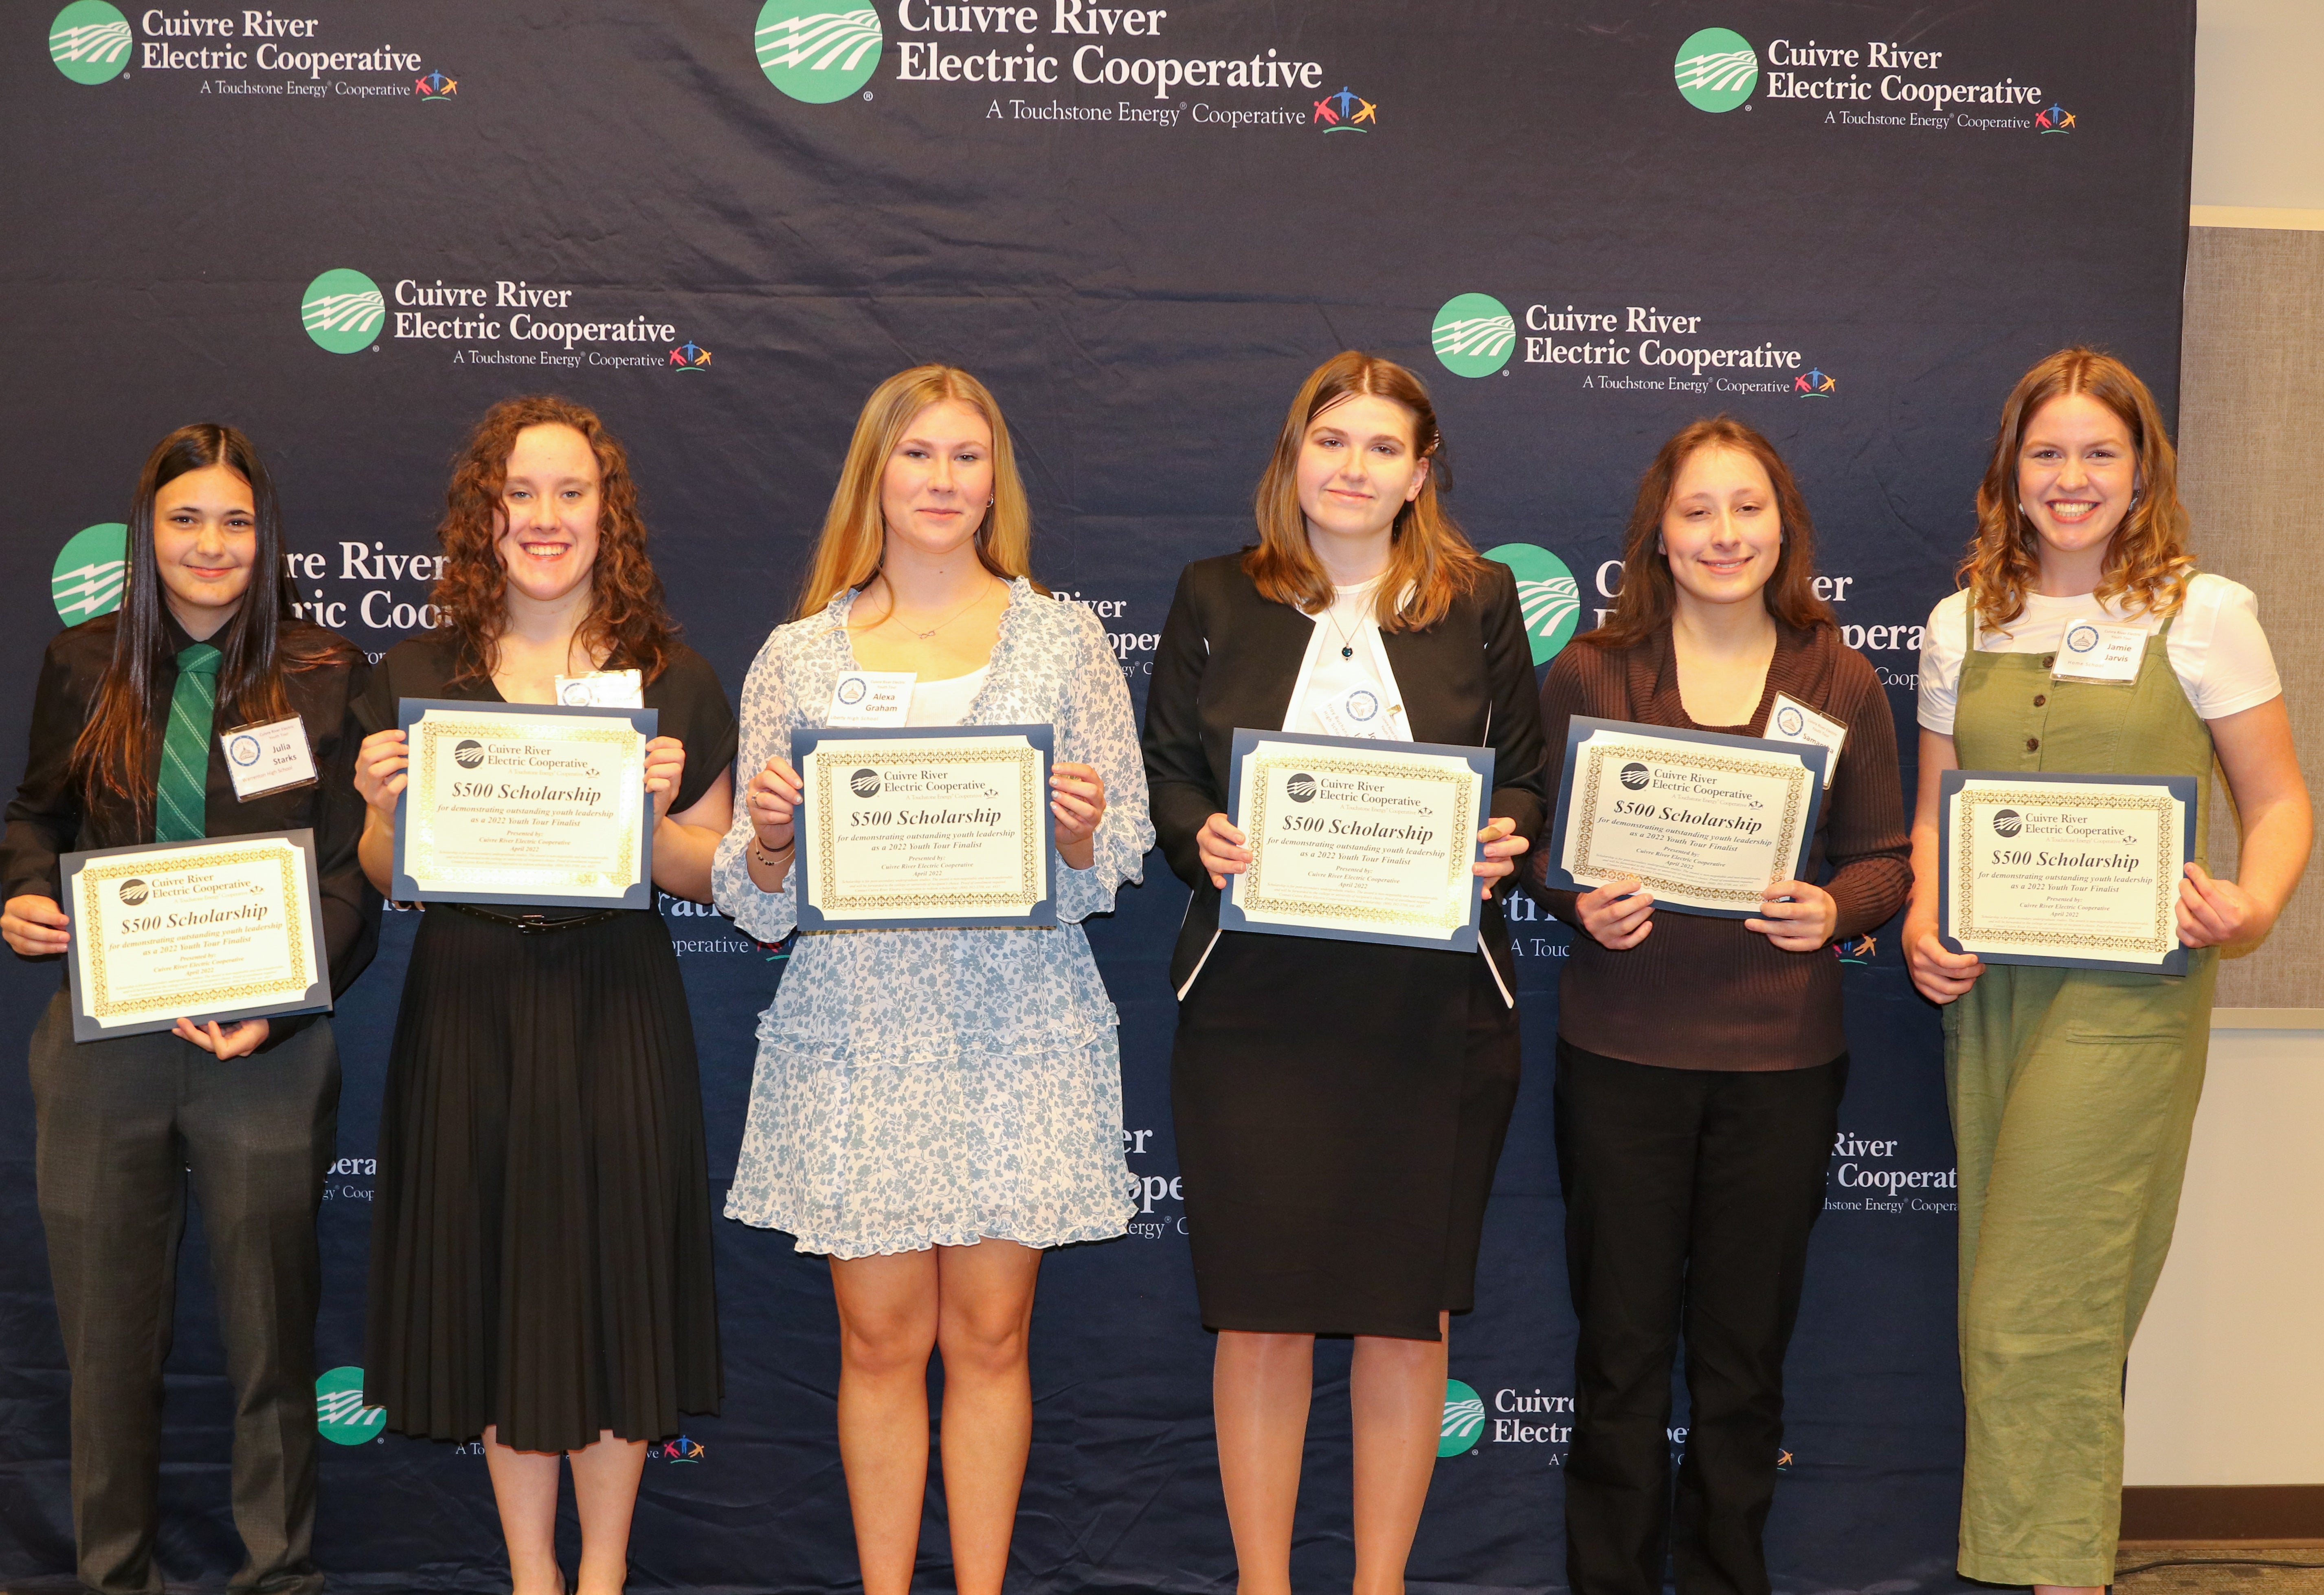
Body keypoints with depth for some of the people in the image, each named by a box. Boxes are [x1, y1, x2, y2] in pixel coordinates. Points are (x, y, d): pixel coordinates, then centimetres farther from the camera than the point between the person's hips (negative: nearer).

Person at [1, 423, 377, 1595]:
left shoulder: (325, 676, -1)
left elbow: (350, 873, -4)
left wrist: (276, 1005, -17)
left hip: (266, 1049, -2)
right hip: (103, 1046, 2)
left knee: (272, 1333, 9)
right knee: (107, 1336, 11)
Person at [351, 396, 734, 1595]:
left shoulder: (672, 681, 1)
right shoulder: (418, 677, 4)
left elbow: (714, 877, 2)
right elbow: (388, 879, 8)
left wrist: (655, 816, -17)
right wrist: (387, 808, -12)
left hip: (614, 1011, -1)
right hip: (466, 1007, 1)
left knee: (612, 1273, 5)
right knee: (496, 1280, 8)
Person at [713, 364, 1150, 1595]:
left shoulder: (1063, 639, 6)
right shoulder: (798, 656, 7)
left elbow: (1116, 866, 6)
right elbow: (759, 902, 8)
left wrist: (1081, 832, -15)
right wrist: (769, 836, -13)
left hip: (1019, 1024, 0)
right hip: (855, 1027, 1)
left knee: (989, 1332, 6)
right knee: (880, 1339, 6)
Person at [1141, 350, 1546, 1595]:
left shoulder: (1481, 604, 9)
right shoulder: (1216, 601, 9)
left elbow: (1529, 782, 11)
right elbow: (1164, 771, 10)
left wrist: (1502, 843, -10)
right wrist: (1201, 838, -10)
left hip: (1433, 1009, 1)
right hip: (1256, 1003, 0)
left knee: (1410, 1316, 6)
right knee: (1261, 1316, 2)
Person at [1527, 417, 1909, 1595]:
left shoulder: (1840, 682, 4)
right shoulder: (1588, 675, 2)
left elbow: (1886, 858, 7)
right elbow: (1536, 841, 6)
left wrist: (1834, 911, -14)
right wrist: (1581, 903, -14)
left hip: (1780, 1056, 1)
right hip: (1622, 1051, -1)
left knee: (1746, 1348, 11)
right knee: (1622, 1344, 7)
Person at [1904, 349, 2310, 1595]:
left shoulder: (2202, 614, -1)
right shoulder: (1962, 624, 11)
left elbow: (2278, 801, 2)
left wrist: (2254, 905, -17)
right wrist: (1922, 927, -2)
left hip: (2129, 990, -5)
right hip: (1987, 987, 5)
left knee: (2037, 1312, -10)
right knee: (2002, 1299, 10)